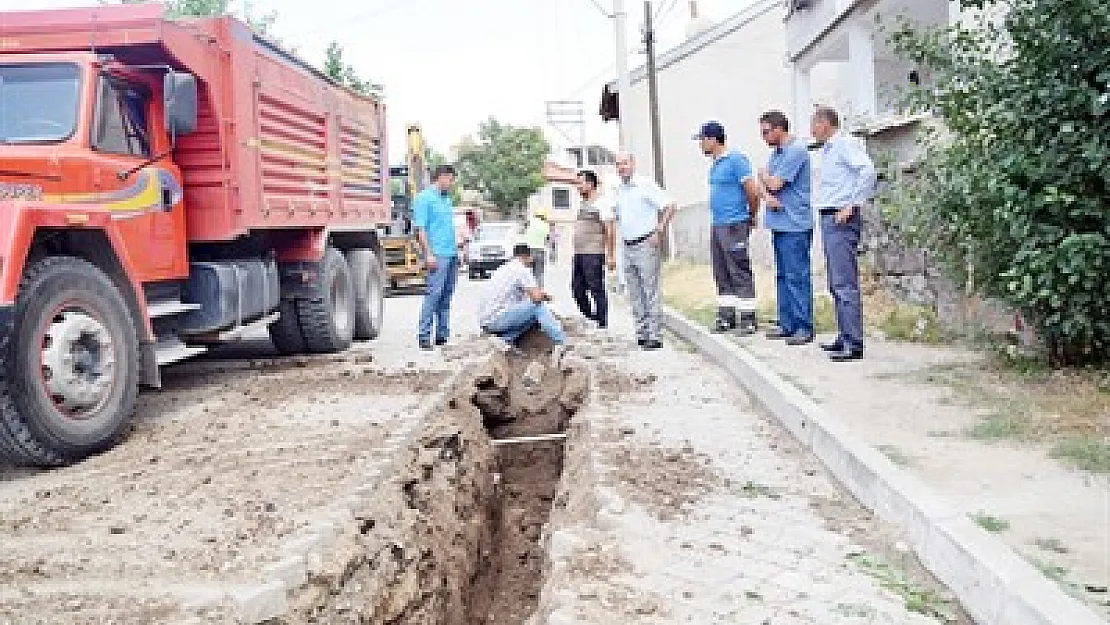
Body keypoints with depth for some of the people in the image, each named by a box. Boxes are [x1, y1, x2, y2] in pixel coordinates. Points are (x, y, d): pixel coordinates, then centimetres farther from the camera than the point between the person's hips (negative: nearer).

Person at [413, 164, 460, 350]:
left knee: (446, 296, 9)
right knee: (434, 294, -11)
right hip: (437, 254, -8)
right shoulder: (424, 198, -5)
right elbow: (420, 228, -11)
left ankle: (443, 335, 13)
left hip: (451, 254, 8)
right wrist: (428, 253, -18)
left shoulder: (446, 198, 20)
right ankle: (424, 336, -7)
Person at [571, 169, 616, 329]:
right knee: (577, 289, 11)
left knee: (597, 290, -5)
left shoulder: (601, 203, -6)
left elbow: (609, 230, -12)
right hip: (578, 254, 9)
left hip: (594, 254, -9)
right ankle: (590, 318, 22)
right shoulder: (583, 205, 20)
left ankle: (602, 323, 0)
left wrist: (610, 255, -18)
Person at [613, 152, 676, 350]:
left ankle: (655, 336, -4)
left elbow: (669, 206, -11)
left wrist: (659, 232, -15)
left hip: (646, 244, -7)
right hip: (628, 247, 8)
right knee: (635, 294, 9)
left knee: (651, 291, -6)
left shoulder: (645, 184, -6)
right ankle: (642, 334, 15)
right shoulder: (619, 190, 15)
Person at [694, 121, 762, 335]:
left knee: (741, 273, -7)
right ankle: (726, 317, 17)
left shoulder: (736, 160, -12)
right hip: (716, 225, 9)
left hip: (734, 226, -9)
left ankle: (748, 319, -4)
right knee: (722, 275, 11)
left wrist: (751, 216, -1)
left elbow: (753, 191, -14)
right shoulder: (715, 165, 16)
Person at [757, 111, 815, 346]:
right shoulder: (776, 152, 18)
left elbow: (775, 183, -16)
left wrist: (764, 174, 5)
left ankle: (804, 328, -5)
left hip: (795, 225, -10)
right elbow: (766, 186, 17)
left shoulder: (796, 150, -12)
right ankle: (787, 324, 18)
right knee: (782, 276, 12)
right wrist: (767, 196, -6)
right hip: (779, 223, 10)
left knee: (797, 277, -8)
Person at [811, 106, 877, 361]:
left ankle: (854, 343, -14)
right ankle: (845, 338, 16)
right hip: (829, 219, 10)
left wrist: (851, 205, -20)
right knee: (836, 283, 11)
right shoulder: (828, 149, 21)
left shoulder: (846, 144, -8)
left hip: (842, 219, -10)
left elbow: (868, 170, -22)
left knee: (844, 283, -13)